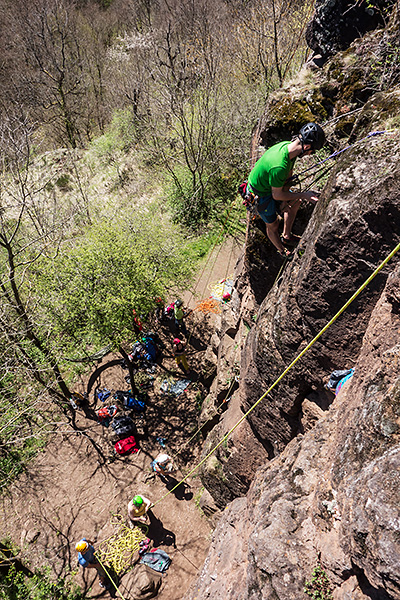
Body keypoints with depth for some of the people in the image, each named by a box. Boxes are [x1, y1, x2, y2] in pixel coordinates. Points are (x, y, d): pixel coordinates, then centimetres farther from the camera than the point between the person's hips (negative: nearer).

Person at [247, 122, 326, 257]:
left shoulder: (288, 145, -13)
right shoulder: (279, 166, -41)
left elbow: (288, 176, 1)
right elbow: (276, 195, -26)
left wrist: (286, 200, -10)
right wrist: (304, 195, -18)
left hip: (269, 184, 9)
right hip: (259, 195, -9)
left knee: (295, 201, 20)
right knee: (273, 225, 9)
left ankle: (286, 237, 39)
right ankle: (282, 251, 39)